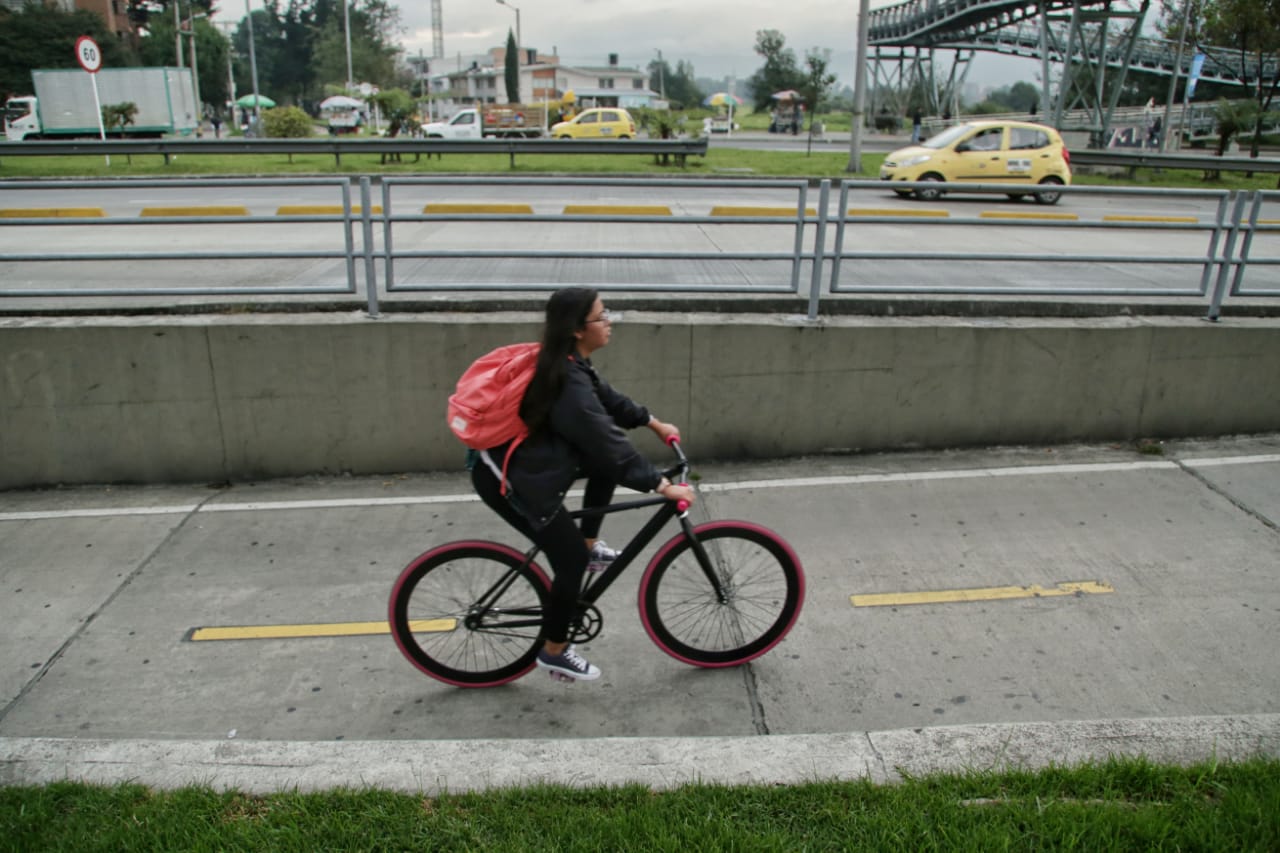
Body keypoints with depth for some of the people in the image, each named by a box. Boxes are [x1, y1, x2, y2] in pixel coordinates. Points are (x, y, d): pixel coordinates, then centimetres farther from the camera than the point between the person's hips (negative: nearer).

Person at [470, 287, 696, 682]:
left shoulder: (567, 363, 2)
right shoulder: (570, 386, -27)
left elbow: (609, 398, 16)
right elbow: (612, 444, -25)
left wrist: (655, 423, 21)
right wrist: (663, 486, -20)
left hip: (528, 461, 9)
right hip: (509, 481, -9)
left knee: (606, 463, 10)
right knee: (571, 559, 0)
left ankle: (589, 545, 21)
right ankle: (554, 652, 19)